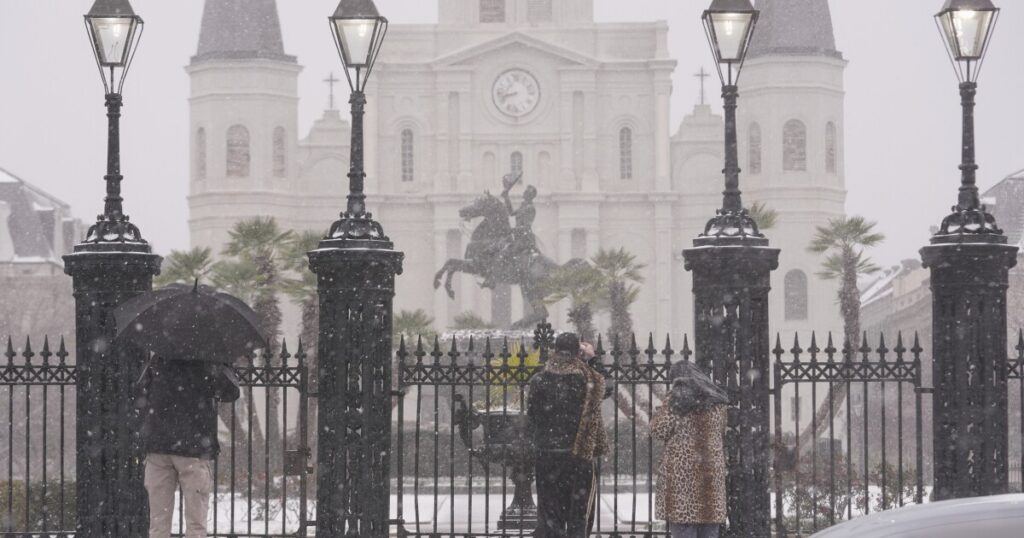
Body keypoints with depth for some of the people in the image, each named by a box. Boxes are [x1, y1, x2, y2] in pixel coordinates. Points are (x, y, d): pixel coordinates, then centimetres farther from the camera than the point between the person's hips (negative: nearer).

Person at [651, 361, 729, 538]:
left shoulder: (679, 398, -5)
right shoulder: (715, 402, 11)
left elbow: (658, 431, -6)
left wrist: (662, 410, 10)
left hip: (682, 472, -5)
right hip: (712, 471, 5)